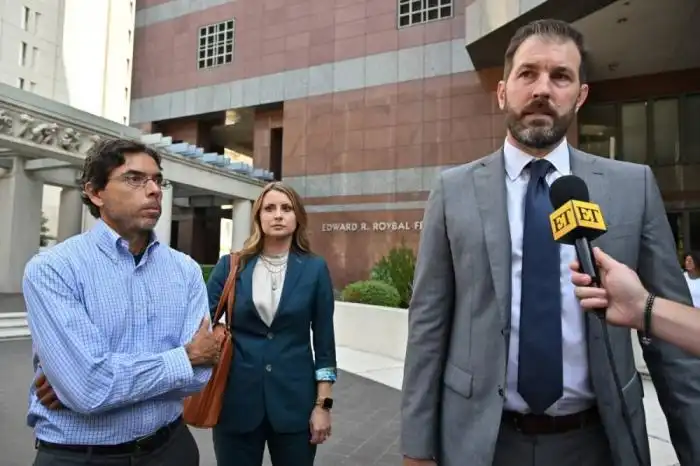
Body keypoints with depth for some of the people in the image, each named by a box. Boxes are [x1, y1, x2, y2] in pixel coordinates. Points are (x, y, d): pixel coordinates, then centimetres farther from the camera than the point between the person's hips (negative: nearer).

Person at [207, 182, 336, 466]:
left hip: (294, 400, 0)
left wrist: (322, 404, -3)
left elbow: (324, 339, -1)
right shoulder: (230, 266, 1)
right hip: (237, 399, 1)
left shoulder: (314, 268, -2)